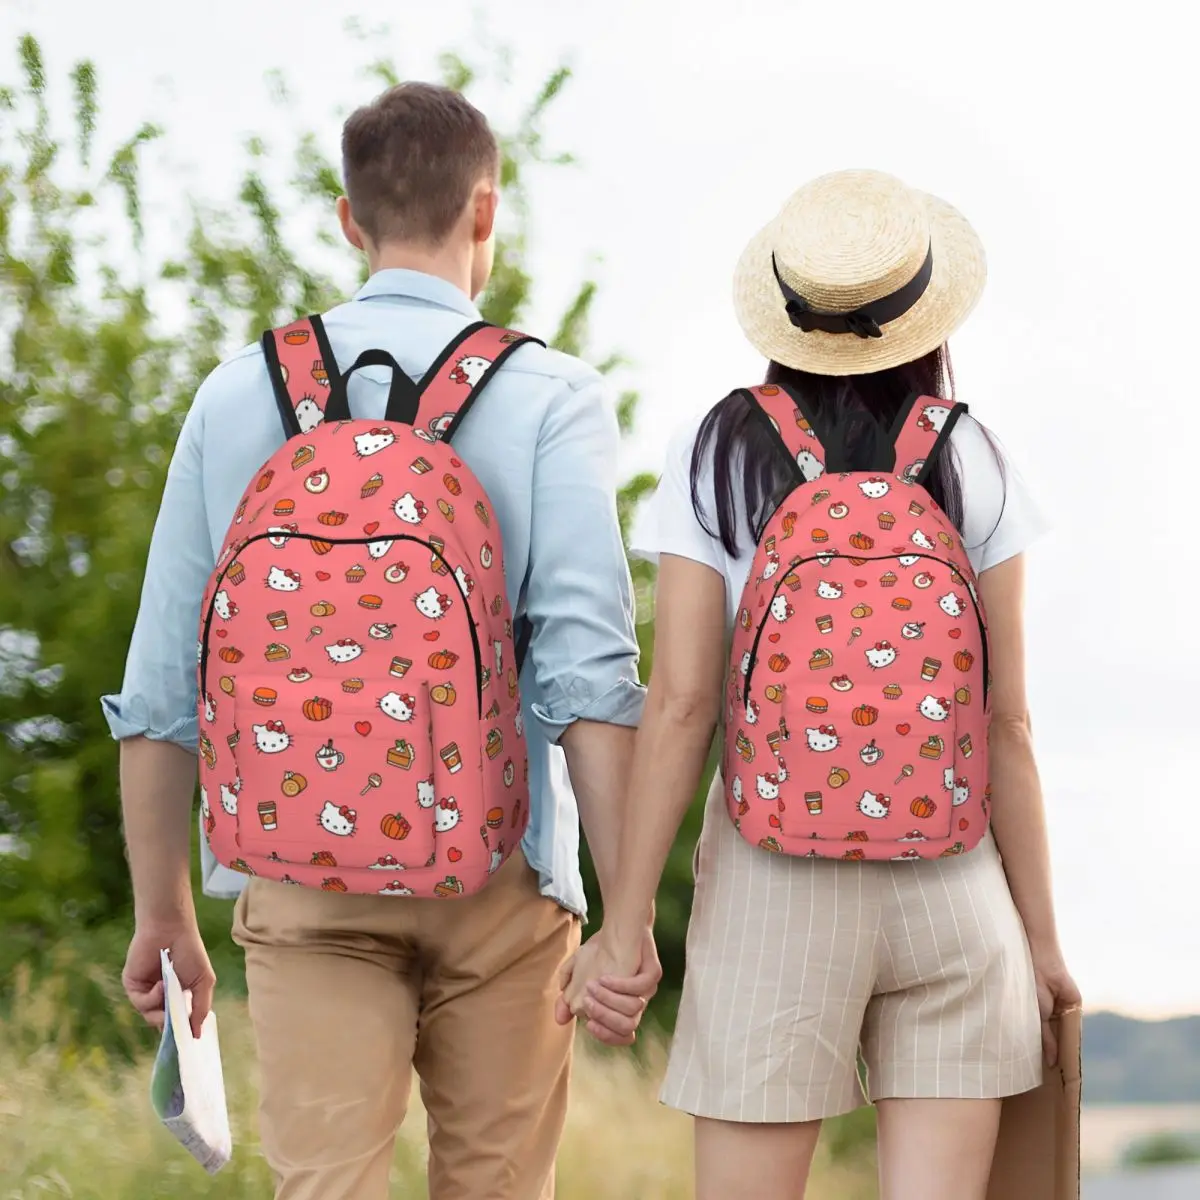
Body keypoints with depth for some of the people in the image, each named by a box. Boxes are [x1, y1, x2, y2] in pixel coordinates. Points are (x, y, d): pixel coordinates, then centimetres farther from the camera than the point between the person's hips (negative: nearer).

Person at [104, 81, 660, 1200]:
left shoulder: (239, 393, 6)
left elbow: (160, 685, 6)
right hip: (495, 873, -1)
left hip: (302, 877, 1)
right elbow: (588, 667, -13)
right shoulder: (548, 396, -2)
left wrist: (162, 913, 14)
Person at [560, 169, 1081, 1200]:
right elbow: (1007, 722, 0)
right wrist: (1041, 933, 8)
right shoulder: (972, 466, 2)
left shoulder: (718, 457, -1)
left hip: (774, 886, -1)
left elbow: (681, 704, -7)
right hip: (952, 879, 1)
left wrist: (625, 924, -3)